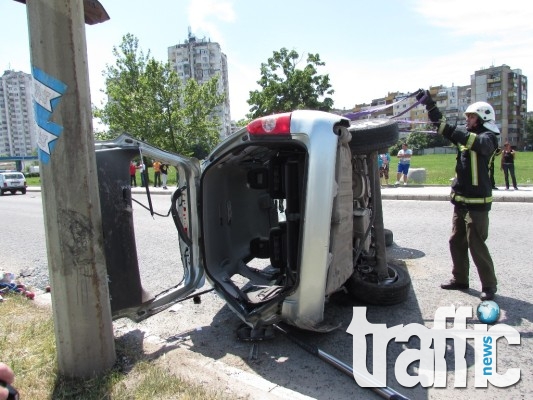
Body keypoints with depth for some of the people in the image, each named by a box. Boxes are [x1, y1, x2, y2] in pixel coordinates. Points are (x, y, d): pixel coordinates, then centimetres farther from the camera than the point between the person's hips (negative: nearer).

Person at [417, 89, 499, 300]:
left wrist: (457, 133, -41)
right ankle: (460, 279, 26)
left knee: (476, 244, -5)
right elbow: (442, 125, 10)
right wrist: (429, 104, 1)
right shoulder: (466, 135, 13)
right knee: (456, 242, 13)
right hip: (461, 200, 8)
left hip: (477, 202, -8)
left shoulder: (488, 138, -8)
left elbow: (479, 143, -31)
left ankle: (489, 285, 9)